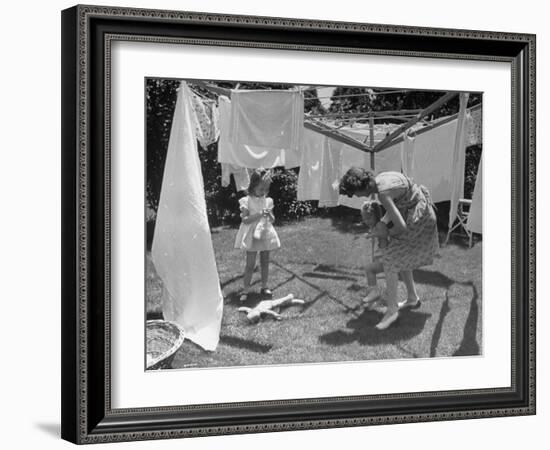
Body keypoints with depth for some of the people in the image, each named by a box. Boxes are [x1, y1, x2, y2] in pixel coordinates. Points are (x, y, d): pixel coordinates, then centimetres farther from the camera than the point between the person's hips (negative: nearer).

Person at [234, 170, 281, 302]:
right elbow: (245, 220, -14)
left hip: (266, 234, 4)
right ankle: (245, 289, 4)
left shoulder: (268, 201, 5)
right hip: (252, 235, -4)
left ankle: (264, 287, 22)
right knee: (250, 264, -3)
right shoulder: (247, 201, -9)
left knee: (265, 262, 11)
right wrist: (259, 214, -22)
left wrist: (269, 215, -14)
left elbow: (272, 220, 9)